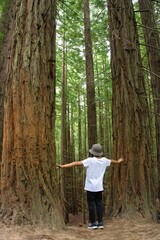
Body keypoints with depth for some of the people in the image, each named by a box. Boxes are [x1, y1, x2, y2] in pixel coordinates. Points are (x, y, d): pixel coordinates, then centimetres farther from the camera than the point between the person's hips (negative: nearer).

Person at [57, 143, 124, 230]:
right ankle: (100, 223, 16)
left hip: (90, 187, -5)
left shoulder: (90, 160, -14)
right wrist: (118, 161, 48)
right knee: (99, 204, 12)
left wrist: (63, 166, -22)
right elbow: (112, 161, 25)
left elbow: (77, 163, -20)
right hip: (99, 187, 5)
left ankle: (93, 223, 12)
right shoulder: (104, 160, 2)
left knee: (91, 205, 5)